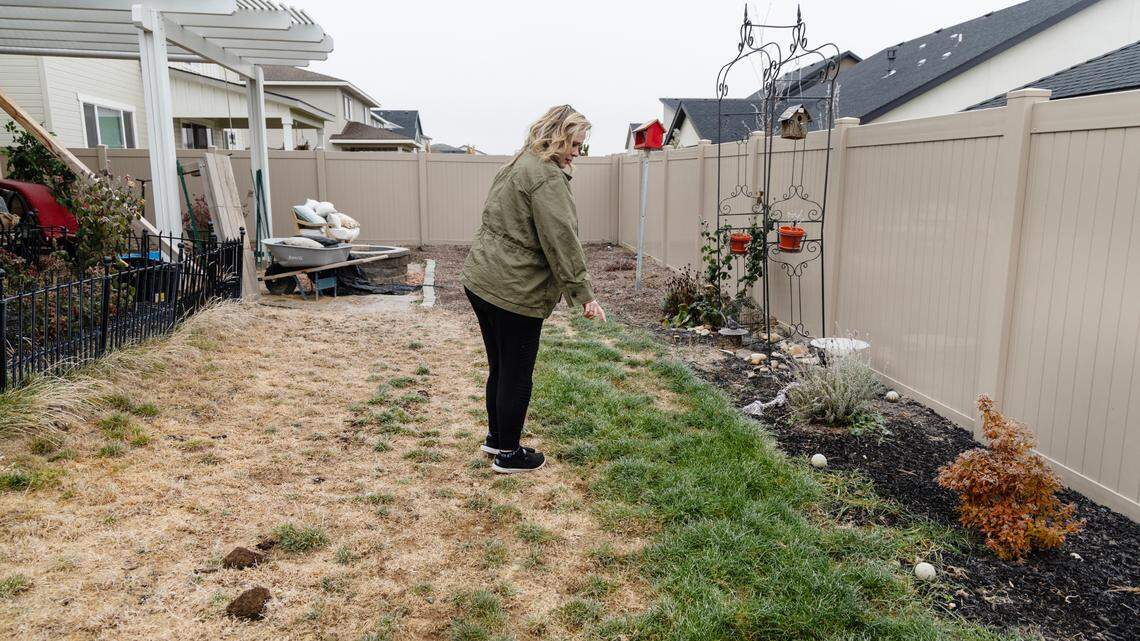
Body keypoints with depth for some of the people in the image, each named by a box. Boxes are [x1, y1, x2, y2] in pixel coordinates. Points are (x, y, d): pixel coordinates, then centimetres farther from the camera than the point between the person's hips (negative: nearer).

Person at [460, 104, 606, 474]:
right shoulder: (547, 176, -14)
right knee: (516, 375, 4)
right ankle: (508, 454, 17)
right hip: (514, 291, -10)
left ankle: (496, 437, 34)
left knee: (500, 368, 20)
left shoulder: (518, 166, 17)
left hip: (480, 280, 10)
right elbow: (562, 240, -19)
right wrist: (583, 294, -15)